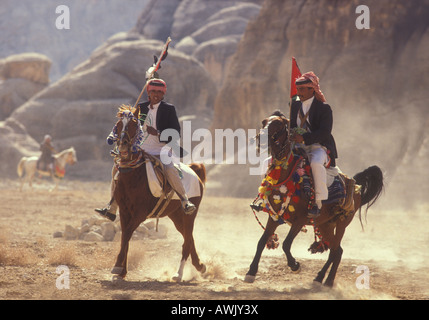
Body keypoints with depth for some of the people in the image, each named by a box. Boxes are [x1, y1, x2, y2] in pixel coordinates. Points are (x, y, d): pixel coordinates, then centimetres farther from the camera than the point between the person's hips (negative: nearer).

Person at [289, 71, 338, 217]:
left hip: (319, 147, -7)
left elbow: (325, 132, -18)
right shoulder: (295, 105, 14)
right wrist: (290, 135, -5)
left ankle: (318, 202, -35)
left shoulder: (324, 108, -6)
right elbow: (292, 125, 20)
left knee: (316, 163, -40)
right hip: (299, 147, 7)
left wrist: (303, 138, -30)